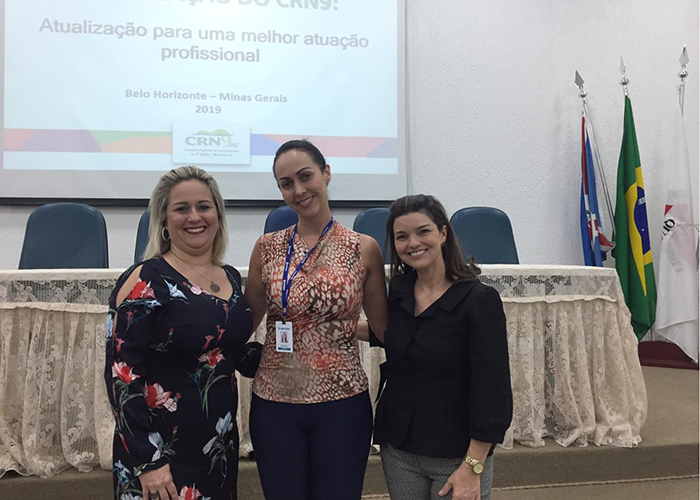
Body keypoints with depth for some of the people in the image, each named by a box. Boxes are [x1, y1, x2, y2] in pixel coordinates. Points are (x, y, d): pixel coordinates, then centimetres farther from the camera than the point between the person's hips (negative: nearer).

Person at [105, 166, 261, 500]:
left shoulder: (232, 279, 5)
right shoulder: (145, 282, -14)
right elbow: (121, 373, -16)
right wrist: (147, 462, -19)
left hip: (222, 446, 6)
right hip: (160, 451, -6)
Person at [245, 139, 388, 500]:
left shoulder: (364, 249, -4)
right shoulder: (267, 248, 1)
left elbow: (384, 326, 4)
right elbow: (246, 321, 6)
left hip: (342, 403, -1)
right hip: (275, 404, 2)